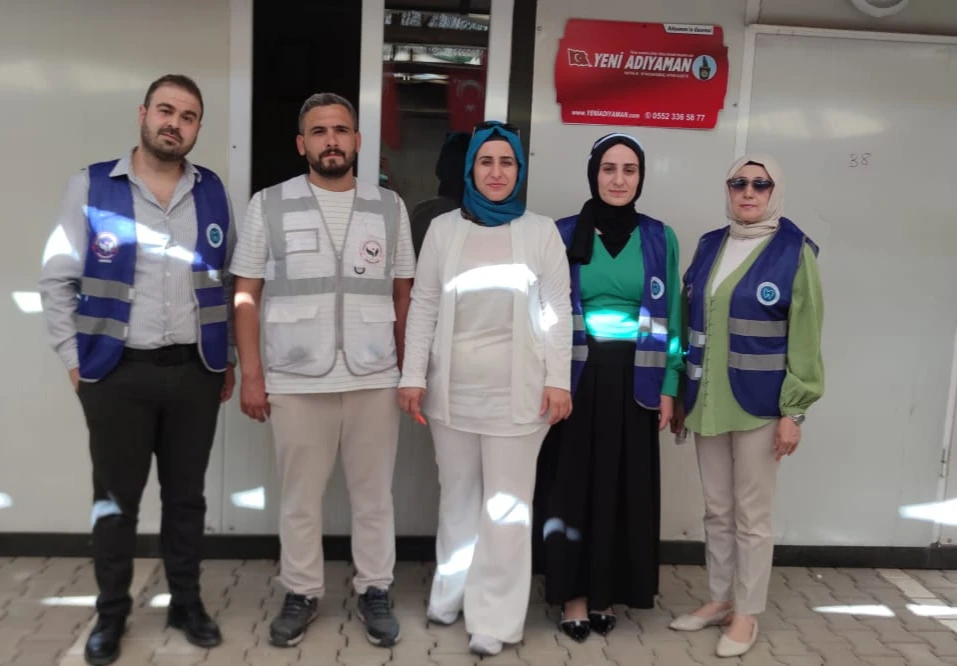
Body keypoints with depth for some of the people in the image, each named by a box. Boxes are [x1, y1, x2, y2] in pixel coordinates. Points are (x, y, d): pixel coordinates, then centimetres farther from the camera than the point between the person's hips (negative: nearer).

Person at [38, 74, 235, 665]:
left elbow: (230, 281, 10)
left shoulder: (213, 191, 5)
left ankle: (187, 602, 29)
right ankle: (111, 612, 28)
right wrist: (74, 359, -3)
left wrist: (228, 359, 8)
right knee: (116, 497, 9)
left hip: (196, 371, 2)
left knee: (186, 494, 12)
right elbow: (58, 280, 1)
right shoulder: (91, 186, -1)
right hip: (117, 372, -2)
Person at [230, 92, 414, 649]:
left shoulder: (390, 207, 6)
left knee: (374, 494, 11)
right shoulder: (269, 205, 2)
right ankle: (302, 593, 28)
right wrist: (251, 374, -4)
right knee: (300, 498, 11)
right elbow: (247, 295, 2)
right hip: (296, 381, -1)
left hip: (375, 379, 1)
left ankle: (375, 591, 28)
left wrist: (408, 371, 5)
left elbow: (404, 294, 8)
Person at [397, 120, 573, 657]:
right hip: (452, 386, 2)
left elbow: (558, 310, 0)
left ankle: (495, 617, 12)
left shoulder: (542, 231, 2)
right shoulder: (443, 229, 6)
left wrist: (558, 380, -5)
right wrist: (413, 375, 1)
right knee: (457, 497, 14)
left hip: (516, 389, -2)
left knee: (506, 506, 1)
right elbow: (423, 306, 6)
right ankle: (451, 594, 31)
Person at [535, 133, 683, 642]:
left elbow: (671, 317, 6)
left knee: (625, 487, 8)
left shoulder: (661, 240, 5)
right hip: (576, 378, -1)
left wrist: (669, 386, 0)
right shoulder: (563, 236, 1)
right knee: (572, 483, 4)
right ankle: (573, 593, 18)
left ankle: (606, 591, 24)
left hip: (633, 382, 2)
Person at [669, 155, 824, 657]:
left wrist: (793, 410, -11)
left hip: (758, 403, -4)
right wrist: (678, 396, 10)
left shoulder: (795, 252, -5)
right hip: (708, 401, 5)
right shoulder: (709, 246, 8)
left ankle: (747, 614, 21)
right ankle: (721, 599, 30)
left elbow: (805, 338, -7)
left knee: (751, 514, 5)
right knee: (717, 511, 14)